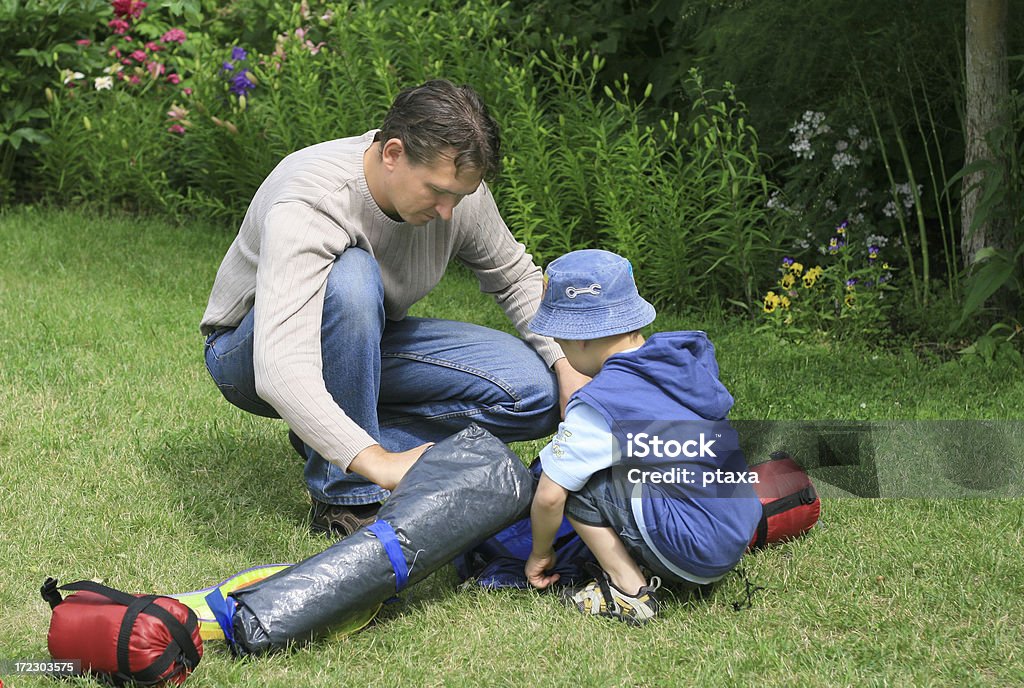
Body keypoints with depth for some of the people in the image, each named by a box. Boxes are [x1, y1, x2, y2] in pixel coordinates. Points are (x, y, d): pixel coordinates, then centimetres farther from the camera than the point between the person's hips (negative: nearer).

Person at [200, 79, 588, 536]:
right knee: (349, 279, -39)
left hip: (360, 348, 6)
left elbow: (516, 277, 3)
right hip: (249, 356, -6)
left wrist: (568, 367, -13)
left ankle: (326, 442, -7)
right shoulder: (307, 206, -36)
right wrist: (377, 462, -58)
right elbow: (280, 372, -48)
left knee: (534, 392, -14)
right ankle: (347, 498, -26)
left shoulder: (454, 181, -17)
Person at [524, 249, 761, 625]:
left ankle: (628, 590, -3)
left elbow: (549, 496, -13)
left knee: (574, 482, -5)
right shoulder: (686, 360, 7)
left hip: (693, 552, -8)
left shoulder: (599, 403, -15)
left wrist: (540, 554, 5)